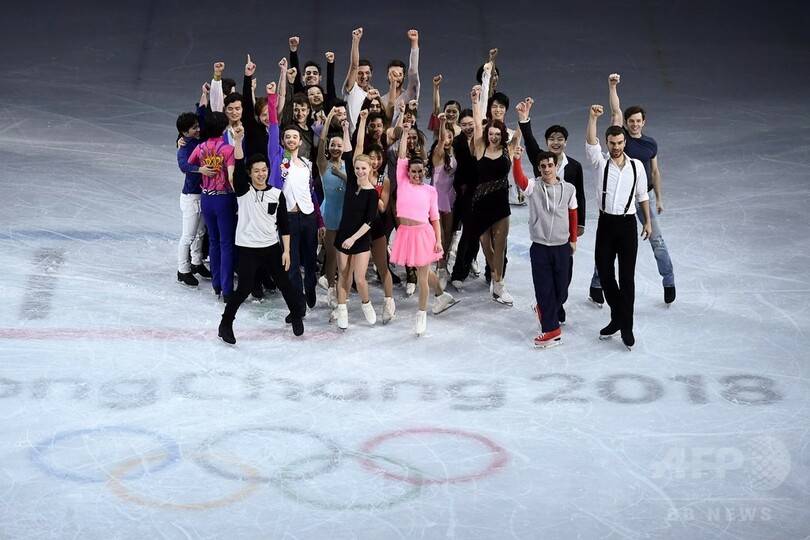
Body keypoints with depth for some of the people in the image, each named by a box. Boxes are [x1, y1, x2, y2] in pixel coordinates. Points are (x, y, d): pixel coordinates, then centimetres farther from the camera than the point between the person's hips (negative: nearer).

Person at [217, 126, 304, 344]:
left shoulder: (277, 194, 1)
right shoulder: (244, 191, -6)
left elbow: (284, 224, 4)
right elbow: (238, 167, -23)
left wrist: (286, 251, 0)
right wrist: (238, 140, -34)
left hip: (272, 248, 3)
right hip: (248, 249, -3)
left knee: (284, 284, 13)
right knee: (243, 290, -4)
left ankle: (297, 317, 34)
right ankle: (225, 325, 11)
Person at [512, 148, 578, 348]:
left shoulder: (568, 189, -1)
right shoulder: (533, 187, -6)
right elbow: (519, 178, -28)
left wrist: (573, 239, 19)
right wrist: (516, 159, -45)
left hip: (561, 246, 2)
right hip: (539, 247, -2)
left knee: (561, 290, 10)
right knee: (544, 289, 0)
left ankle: (544, 311, 39)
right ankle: (551, 330, 10)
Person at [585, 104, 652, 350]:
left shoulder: (636, 166, 0)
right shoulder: (601, 163, -2)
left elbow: (642, 195, 10)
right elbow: (590, 143, -20)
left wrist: (647, 221, 12)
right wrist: (592, 118, -33)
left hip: (628, 224, -1)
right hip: (606, 223, 1)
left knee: (627, 277, -1)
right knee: (605, 274, 7)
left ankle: (626, 326, 7)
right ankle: (617, 318, 25)